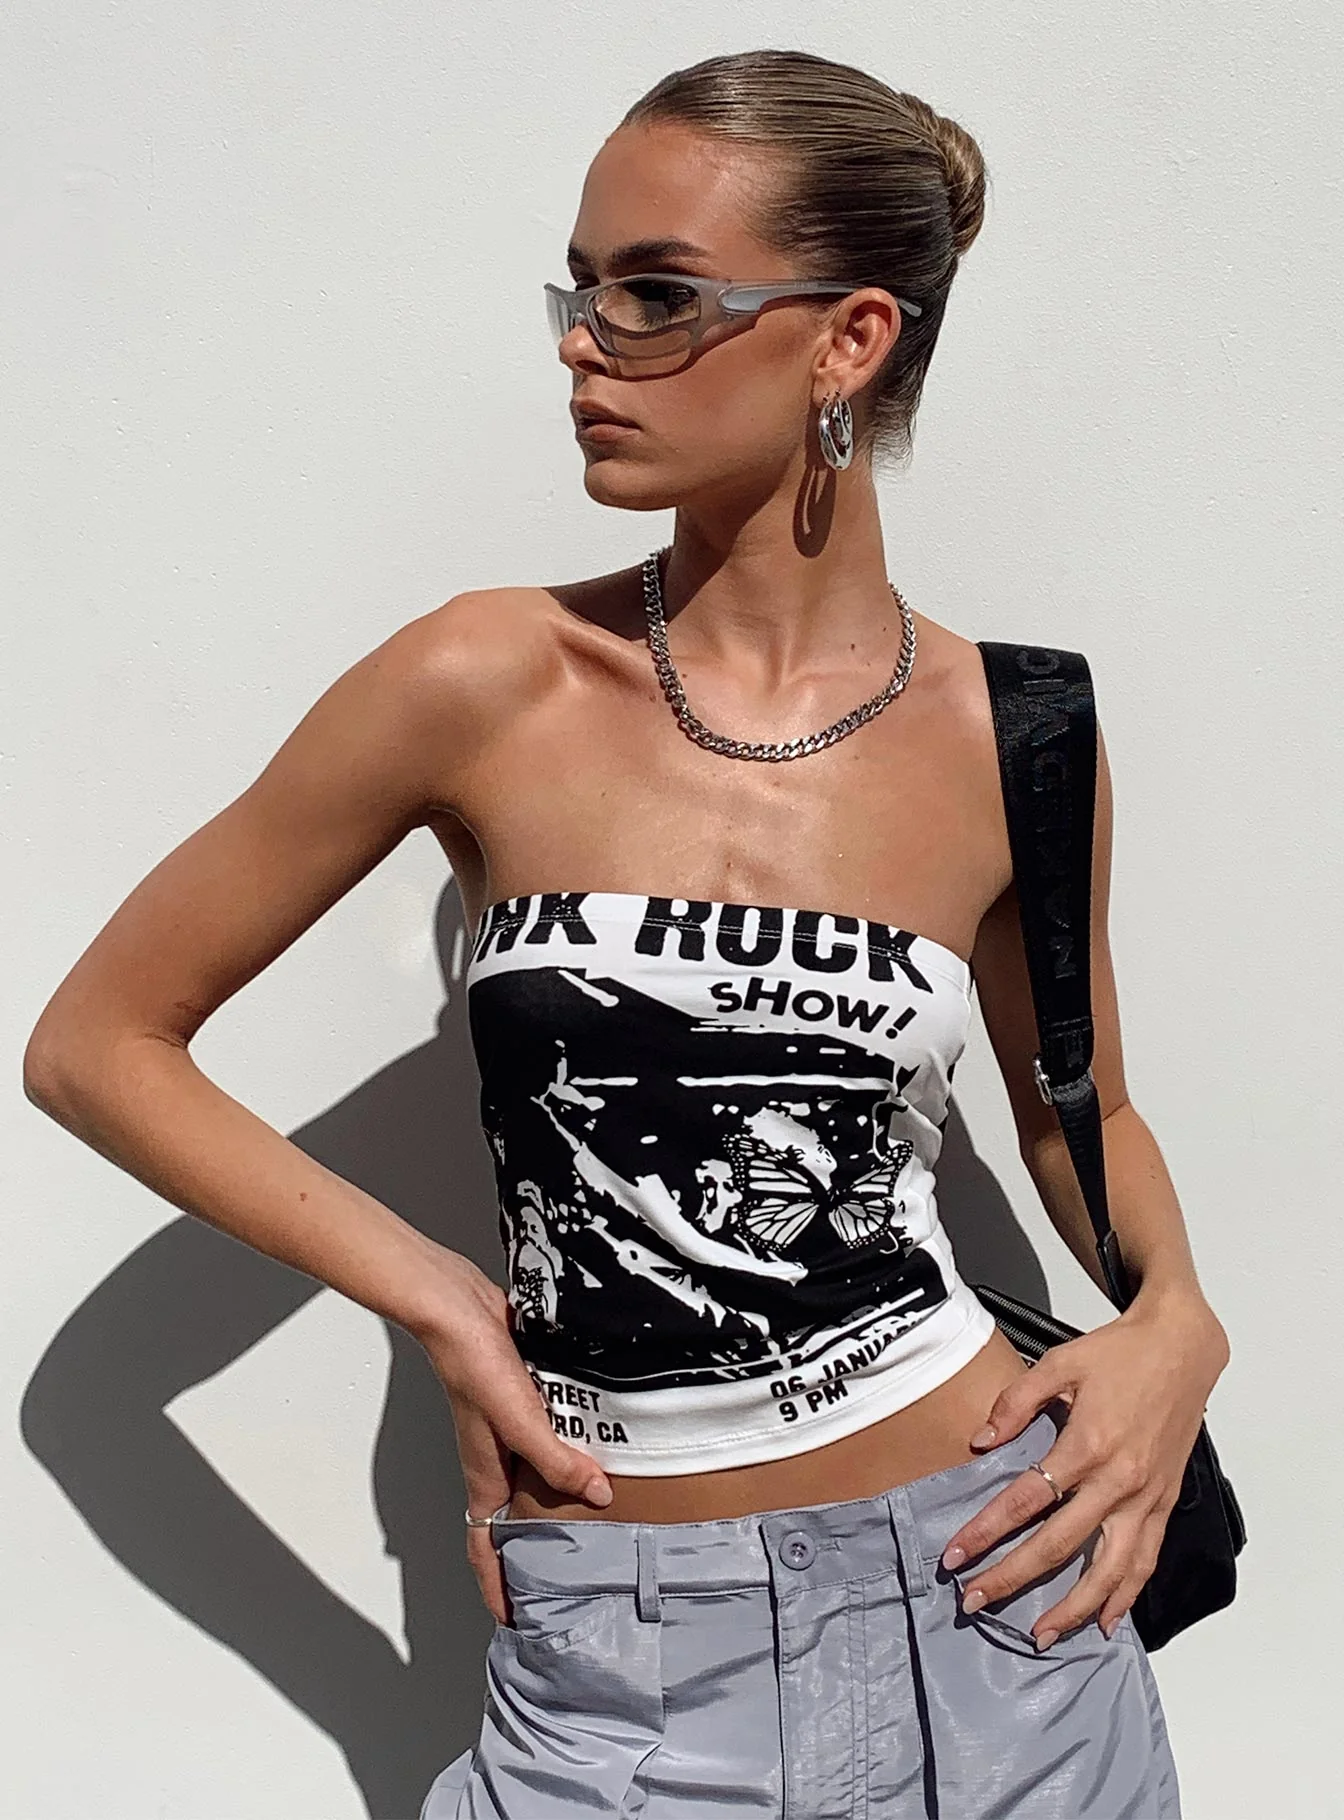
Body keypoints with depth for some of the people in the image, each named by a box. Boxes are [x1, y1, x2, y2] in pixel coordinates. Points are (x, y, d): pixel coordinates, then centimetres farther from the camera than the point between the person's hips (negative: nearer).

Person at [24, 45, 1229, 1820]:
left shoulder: (1013, 738, -4)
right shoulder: (491, 686, -10)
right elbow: (93, 1043, -2)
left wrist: (1178, 1318, -5)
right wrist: (430, 1294, -7)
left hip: (989, 1601, 3)